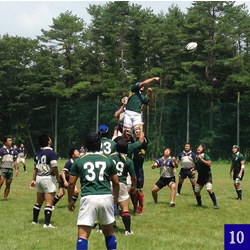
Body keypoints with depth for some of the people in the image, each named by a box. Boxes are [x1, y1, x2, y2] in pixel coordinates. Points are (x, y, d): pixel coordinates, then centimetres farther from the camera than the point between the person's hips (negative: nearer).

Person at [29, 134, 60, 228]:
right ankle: (47, 223, -6)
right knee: (49, 202, -3)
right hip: (48, 178, -7)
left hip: (39, 178, 7)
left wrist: (34, 180, 20)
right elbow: (54, 167, -20)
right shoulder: (51, 153, -15)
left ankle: (34, 220, 26)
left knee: (39, 202, 19)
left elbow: (35, 168, 13)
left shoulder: (37, 153, 8)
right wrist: (57, 177, -3)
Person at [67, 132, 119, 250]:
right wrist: (116, 197, 32)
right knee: (109, 232, 20)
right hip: (106, 197, 2)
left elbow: (71, 183, 7)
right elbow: (116, 182, 15)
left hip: (88, 198, -2)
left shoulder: (79, 161, 6)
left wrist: (70, 201, 21)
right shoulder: (108, 160, 10)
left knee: (83, 235, -3)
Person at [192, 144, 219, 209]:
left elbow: (209, 164, -28)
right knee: (196, 191, 7)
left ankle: (215, 204, -17)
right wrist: (193, 169, 4)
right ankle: (199, 204, 30)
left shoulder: (205, 156, -13)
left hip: (207, 176, -7)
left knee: (209, 189, -25)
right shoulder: (196, 157, 8)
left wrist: (202, 159, -28)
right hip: (200, 176, 7)